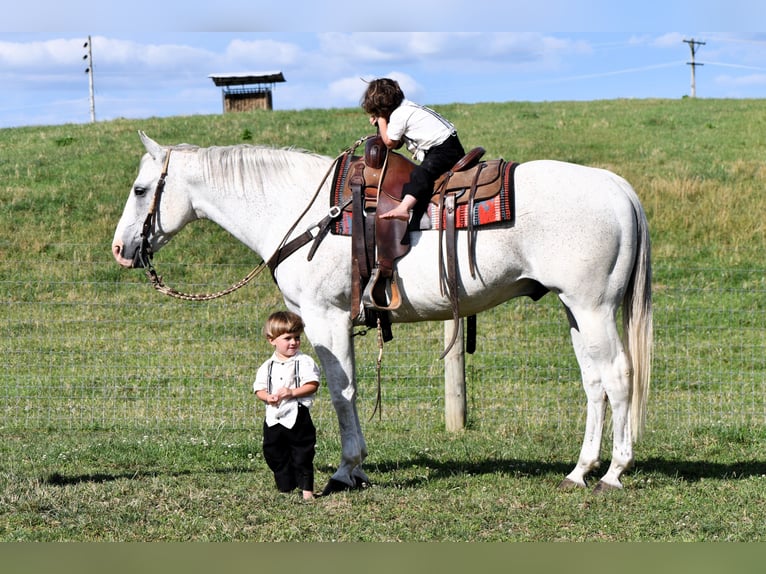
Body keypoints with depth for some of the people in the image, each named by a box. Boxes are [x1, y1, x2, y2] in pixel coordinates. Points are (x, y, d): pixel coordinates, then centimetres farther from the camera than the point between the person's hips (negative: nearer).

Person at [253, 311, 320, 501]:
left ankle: (307, 489, 7)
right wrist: (267, 397, -13)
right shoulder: (267, 366, 9)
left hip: (297, 416, -4)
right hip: (273, 419, 4)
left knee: (302, 455, -1)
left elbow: (312, 385, -9)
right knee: (275, 455, 9)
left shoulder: (304, 362, -3)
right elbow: (259, 388, 8)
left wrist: (292, 392, -19)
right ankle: (285, 488, 20)